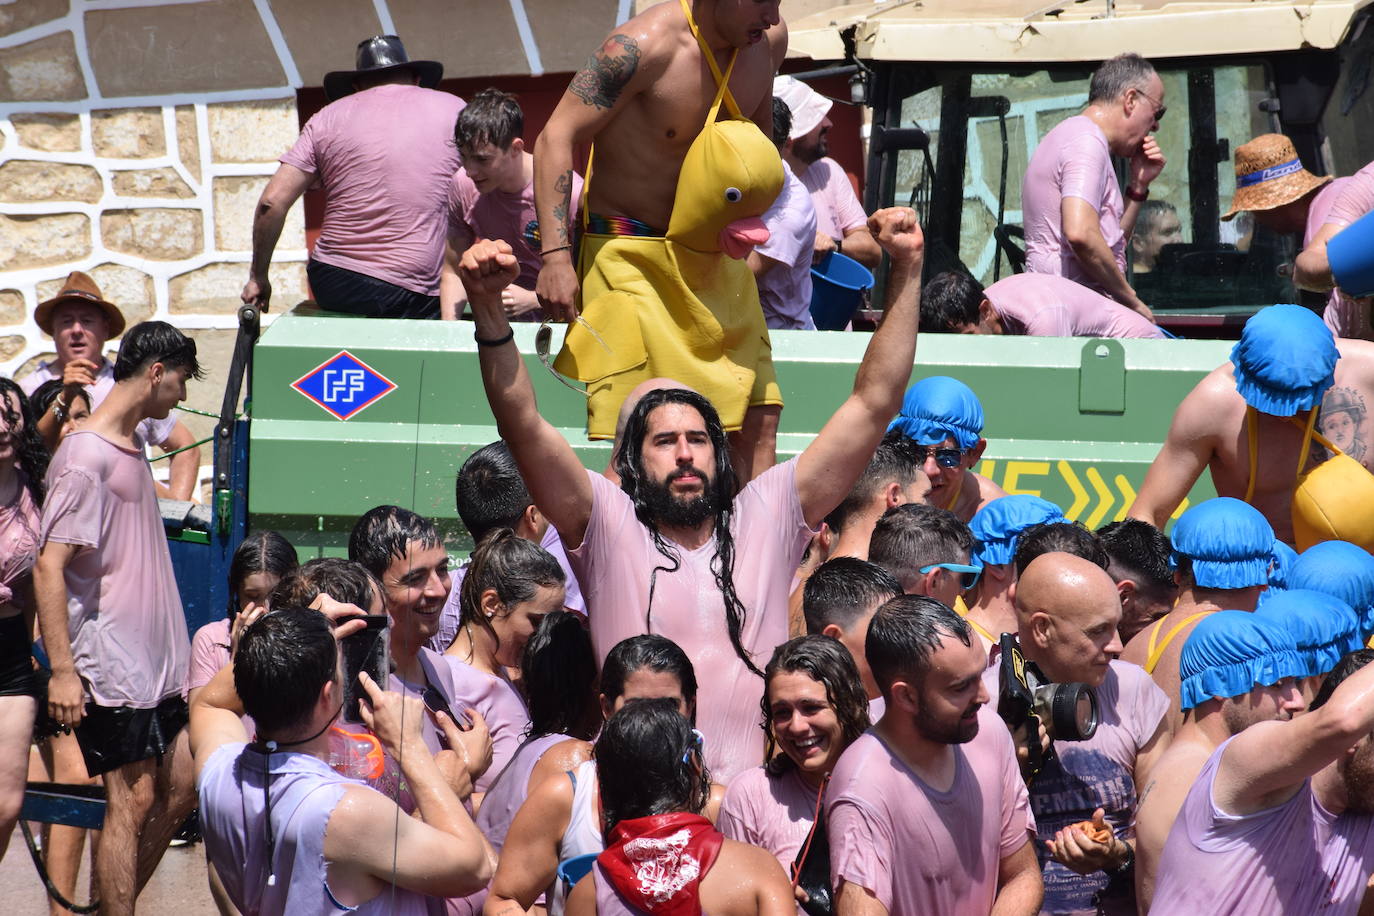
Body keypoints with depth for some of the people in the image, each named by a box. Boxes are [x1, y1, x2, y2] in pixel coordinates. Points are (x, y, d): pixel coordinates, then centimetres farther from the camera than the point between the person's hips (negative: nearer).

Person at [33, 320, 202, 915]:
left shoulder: (130, 447, 14)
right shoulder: (87, 455, -15)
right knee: (132, 801, -7)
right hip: (113, 664, -9)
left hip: (157, 664, 9)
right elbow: (49, 566, -19)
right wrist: (62, 670, -23)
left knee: (182, 786, 9)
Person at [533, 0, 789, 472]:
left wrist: (749, 215, 4)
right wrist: (555, 254, -25)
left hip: (716, 254, 7)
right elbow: (557, 138, -18)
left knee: (759, 417, 2)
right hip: (632, 253, -7)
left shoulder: (771, 38, -1)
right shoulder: (643, 46, -21)